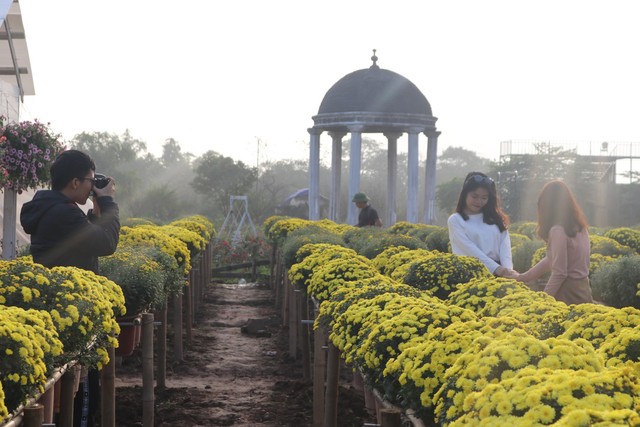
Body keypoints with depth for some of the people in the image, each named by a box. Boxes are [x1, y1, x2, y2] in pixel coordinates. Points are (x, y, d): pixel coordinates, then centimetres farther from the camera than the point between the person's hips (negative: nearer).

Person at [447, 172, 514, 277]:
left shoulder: (495, 218, 18)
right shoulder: (455, 220, 6)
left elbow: (505, 244, 7)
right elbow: (469, 249, -6)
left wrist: (507, 268, -12)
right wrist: (495, 268, -17)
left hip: (498, 273, 3)